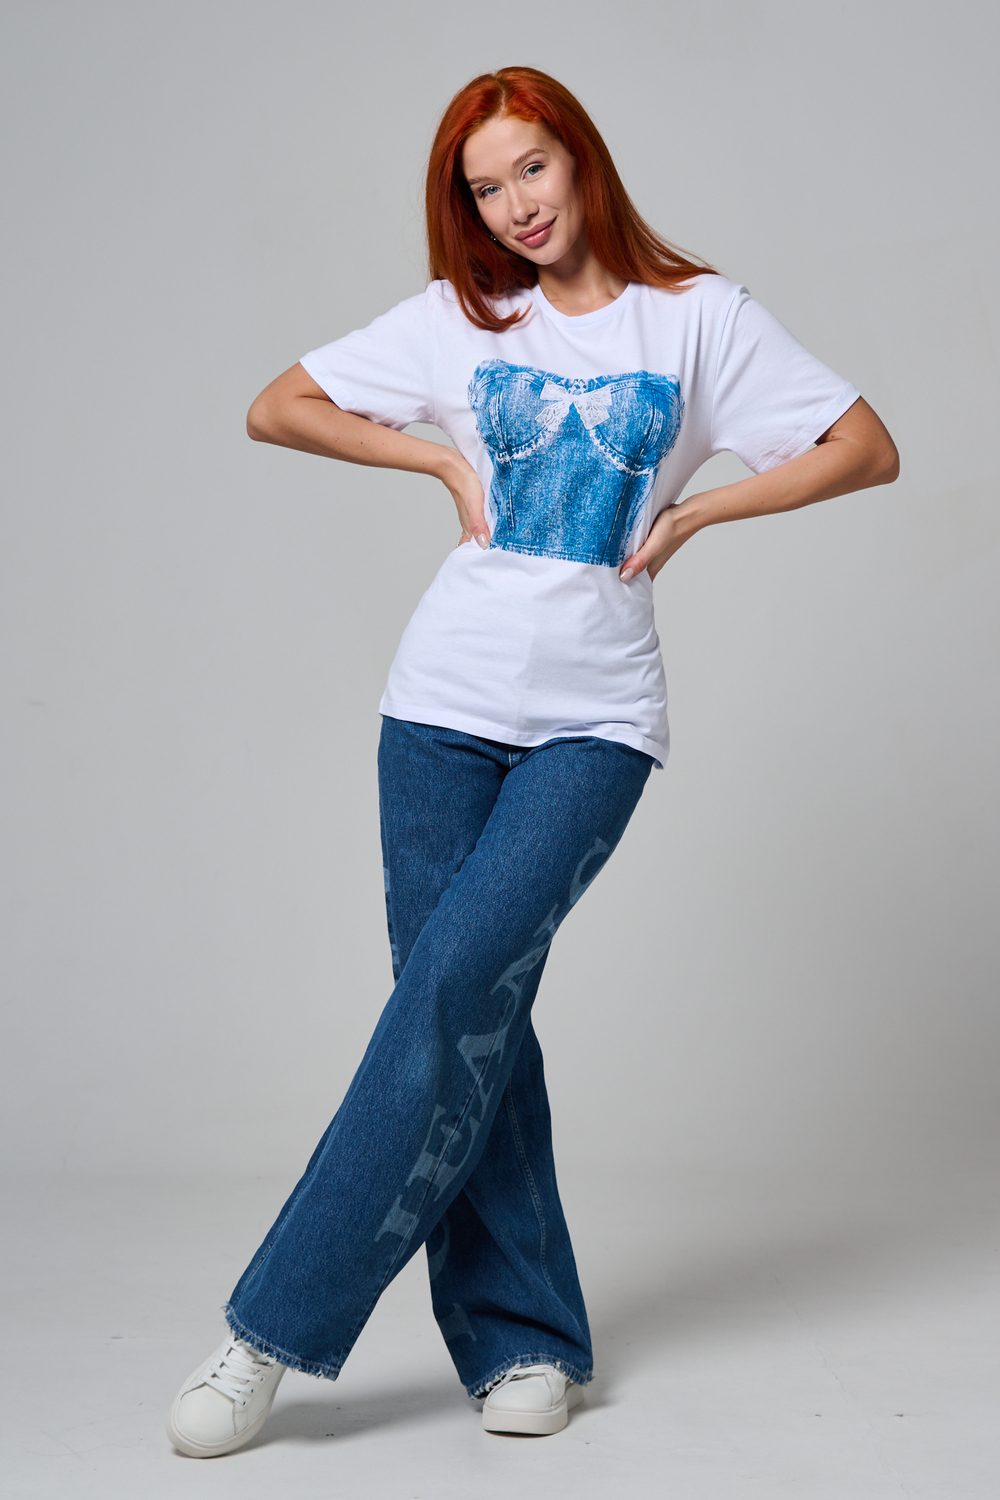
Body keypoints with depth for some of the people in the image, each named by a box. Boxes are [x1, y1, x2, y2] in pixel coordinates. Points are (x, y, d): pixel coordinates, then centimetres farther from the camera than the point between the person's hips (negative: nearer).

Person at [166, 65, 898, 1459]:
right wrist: (447, 462, 5)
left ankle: (279, 1323, -9)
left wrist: (691, 511, -2)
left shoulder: (699, 315, 6)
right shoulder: (460, 319, 11)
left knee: (459, 978, -16)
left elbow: (869, 448, 3)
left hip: (595, 716, -2)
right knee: (474, 1019, -2)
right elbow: (276, 409, 14)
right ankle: (524, 1340, 9)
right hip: (447, 701, 3)